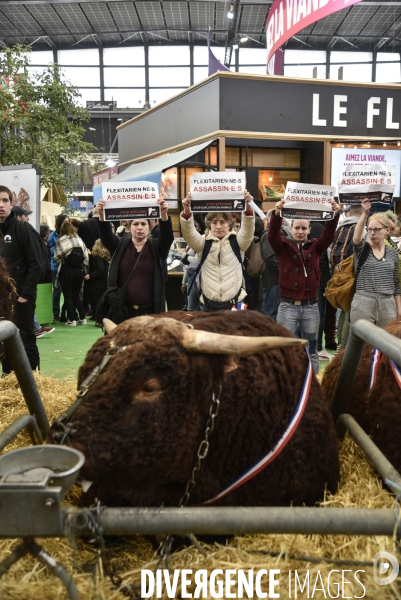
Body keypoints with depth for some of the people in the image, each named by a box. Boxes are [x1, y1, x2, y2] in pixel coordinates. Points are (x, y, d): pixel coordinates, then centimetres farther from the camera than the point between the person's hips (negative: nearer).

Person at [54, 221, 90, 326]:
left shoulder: (61, 241, -7)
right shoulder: (79, 240, 2)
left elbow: (57, 257, -8)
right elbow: (86, 256, 2)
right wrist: (84, 269, 12)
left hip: (66, 271, -4)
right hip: (79, 270, 4)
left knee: (68, 296, 5)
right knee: (76, 296, 15)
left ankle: (71, 320, 3)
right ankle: (82, 318, 14)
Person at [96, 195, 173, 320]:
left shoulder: (156, 247, 4)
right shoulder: (120, 246, 6)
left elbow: (167, 236, -15)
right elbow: (106, 236, -11)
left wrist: (164, 215, -34)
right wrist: (102, 216, -30)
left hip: (150, 310, -1)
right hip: (123, 309, 1)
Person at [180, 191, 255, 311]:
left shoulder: (237, 242, 2)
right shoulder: (204, 242, 3)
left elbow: (248, 230, -16)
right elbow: (189, 233, -13)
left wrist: (248, 208, -35)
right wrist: (187, 212, -32)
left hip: (235, 303, -1)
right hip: (208, 304, 1)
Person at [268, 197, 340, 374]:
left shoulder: (315, 246, 7)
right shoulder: (283, 246, 1)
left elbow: (329, 235, -8)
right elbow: (272, 235, -17)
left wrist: (334, 215, -26)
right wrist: (277, 214, -35)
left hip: (311, 306, 3)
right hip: (288, 305, -2)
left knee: (311, 349, 11)